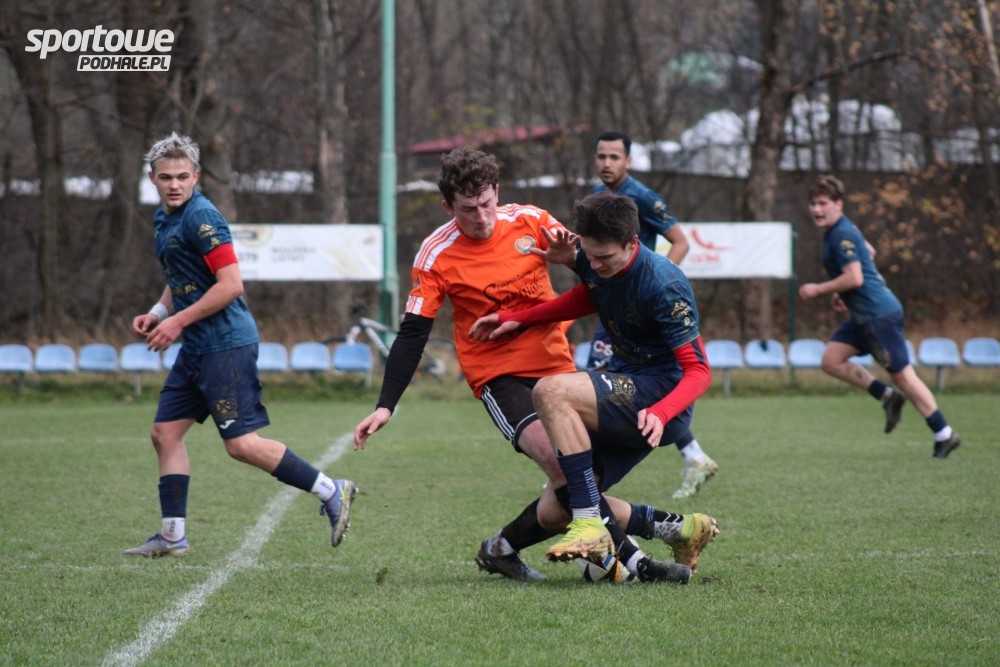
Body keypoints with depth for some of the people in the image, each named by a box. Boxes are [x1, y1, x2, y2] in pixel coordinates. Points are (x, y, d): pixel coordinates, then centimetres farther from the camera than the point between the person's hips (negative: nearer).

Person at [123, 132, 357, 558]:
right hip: (197, 347, 10)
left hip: (225, 343, -10)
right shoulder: (163, 219, 15)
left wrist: (178, 321, -17)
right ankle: (172, 536, 13)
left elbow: (230, 284, -21)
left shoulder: (201, 218, -15)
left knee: (241, 445, -12)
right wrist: (157, 313, 11)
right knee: (165, 431, 8)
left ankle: (331, 492, -3)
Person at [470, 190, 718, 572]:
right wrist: (518, 319, 15)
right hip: (626, 389, 9)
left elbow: (698, 369, -21)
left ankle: (590, 527, -31)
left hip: (660, 396, -9)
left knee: (551, 391, -31)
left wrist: (661, 413, -40)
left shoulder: (664, 285, -22)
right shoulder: (592, 262, 0)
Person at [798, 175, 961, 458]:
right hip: (864, 315, 10)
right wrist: (839, 292, 27)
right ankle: (888, 396, 8)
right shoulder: (837, 231, 14)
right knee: (832, 360, 5)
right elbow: (868, 251, 31)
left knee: (902, 375, -6)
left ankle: (944, 435, 0)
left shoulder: (842, 235, -17)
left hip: (878, 314, -10)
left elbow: (854, 278, -24)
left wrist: (819, 289, -12)